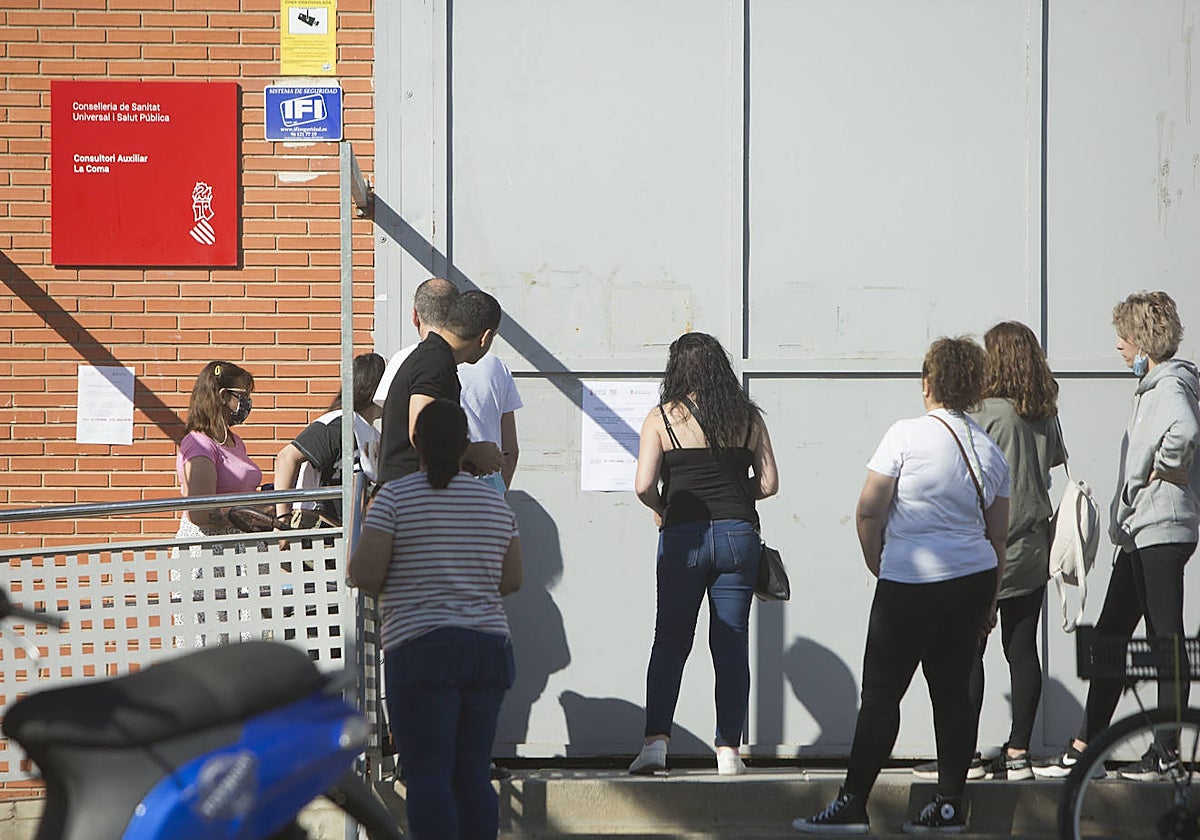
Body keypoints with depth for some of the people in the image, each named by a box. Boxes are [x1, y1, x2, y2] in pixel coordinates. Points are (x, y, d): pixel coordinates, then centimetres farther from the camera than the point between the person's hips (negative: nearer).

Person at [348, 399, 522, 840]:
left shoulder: (395, 497, -5)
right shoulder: (495, 502, 9)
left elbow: (365, 575, -11)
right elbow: (511, 580, 13)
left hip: (421, 649, -5)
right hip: (489, 646, 5)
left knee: (428, 774, -6)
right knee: (473, 775, 8)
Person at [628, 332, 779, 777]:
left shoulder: (663, 417, -1)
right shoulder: (748, 417, 6)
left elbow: (644, 485, -9)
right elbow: (768, 483, 4)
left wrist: (661, 508, 11)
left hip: (684, 536, -2)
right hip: (738, 535, 2)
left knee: (669, 641, 6)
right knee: (731, 645, 5)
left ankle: (656, 740, -6)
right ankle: (728, 750, 4)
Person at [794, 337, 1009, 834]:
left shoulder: (906, 435, -8)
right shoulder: (990, 451, 9)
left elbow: (868, 511, -9)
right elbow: (998, 535, 14)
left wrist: (877, 565, 6)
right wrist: (990, 598, 22)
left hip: (912, 581, -6)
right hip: (974, 579, 6)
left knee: (881, 692, -3)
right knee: (953, 689, 8)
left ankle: (852, 804, -3)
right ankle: (950, 806, 7)